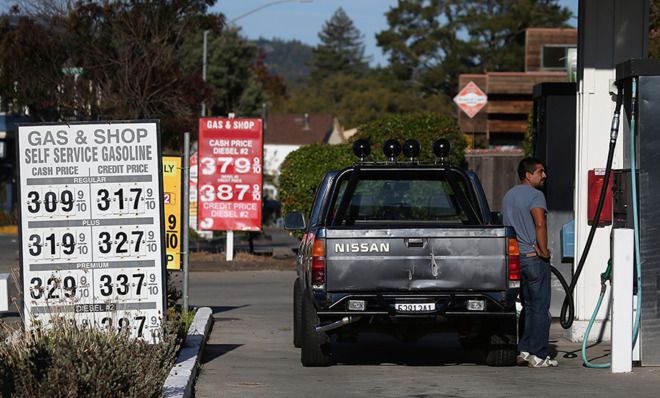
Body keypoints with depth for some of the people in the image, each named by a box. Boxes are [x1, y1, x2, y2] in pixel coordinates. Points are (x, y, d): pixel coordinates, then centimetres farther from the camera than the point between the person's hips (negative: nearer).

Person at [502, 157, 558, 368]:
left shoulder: (508, 196, 16)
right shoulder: (535, 195, -11)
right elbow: (540, 224, -23)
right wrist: (544, 251, -14)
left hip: (515, 256, 8)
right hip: (534, 258, -8)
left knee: (527, 305, 15)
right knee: (540, 307, -3)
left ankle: (524, 350, 12)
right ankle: (538, 354, -4)